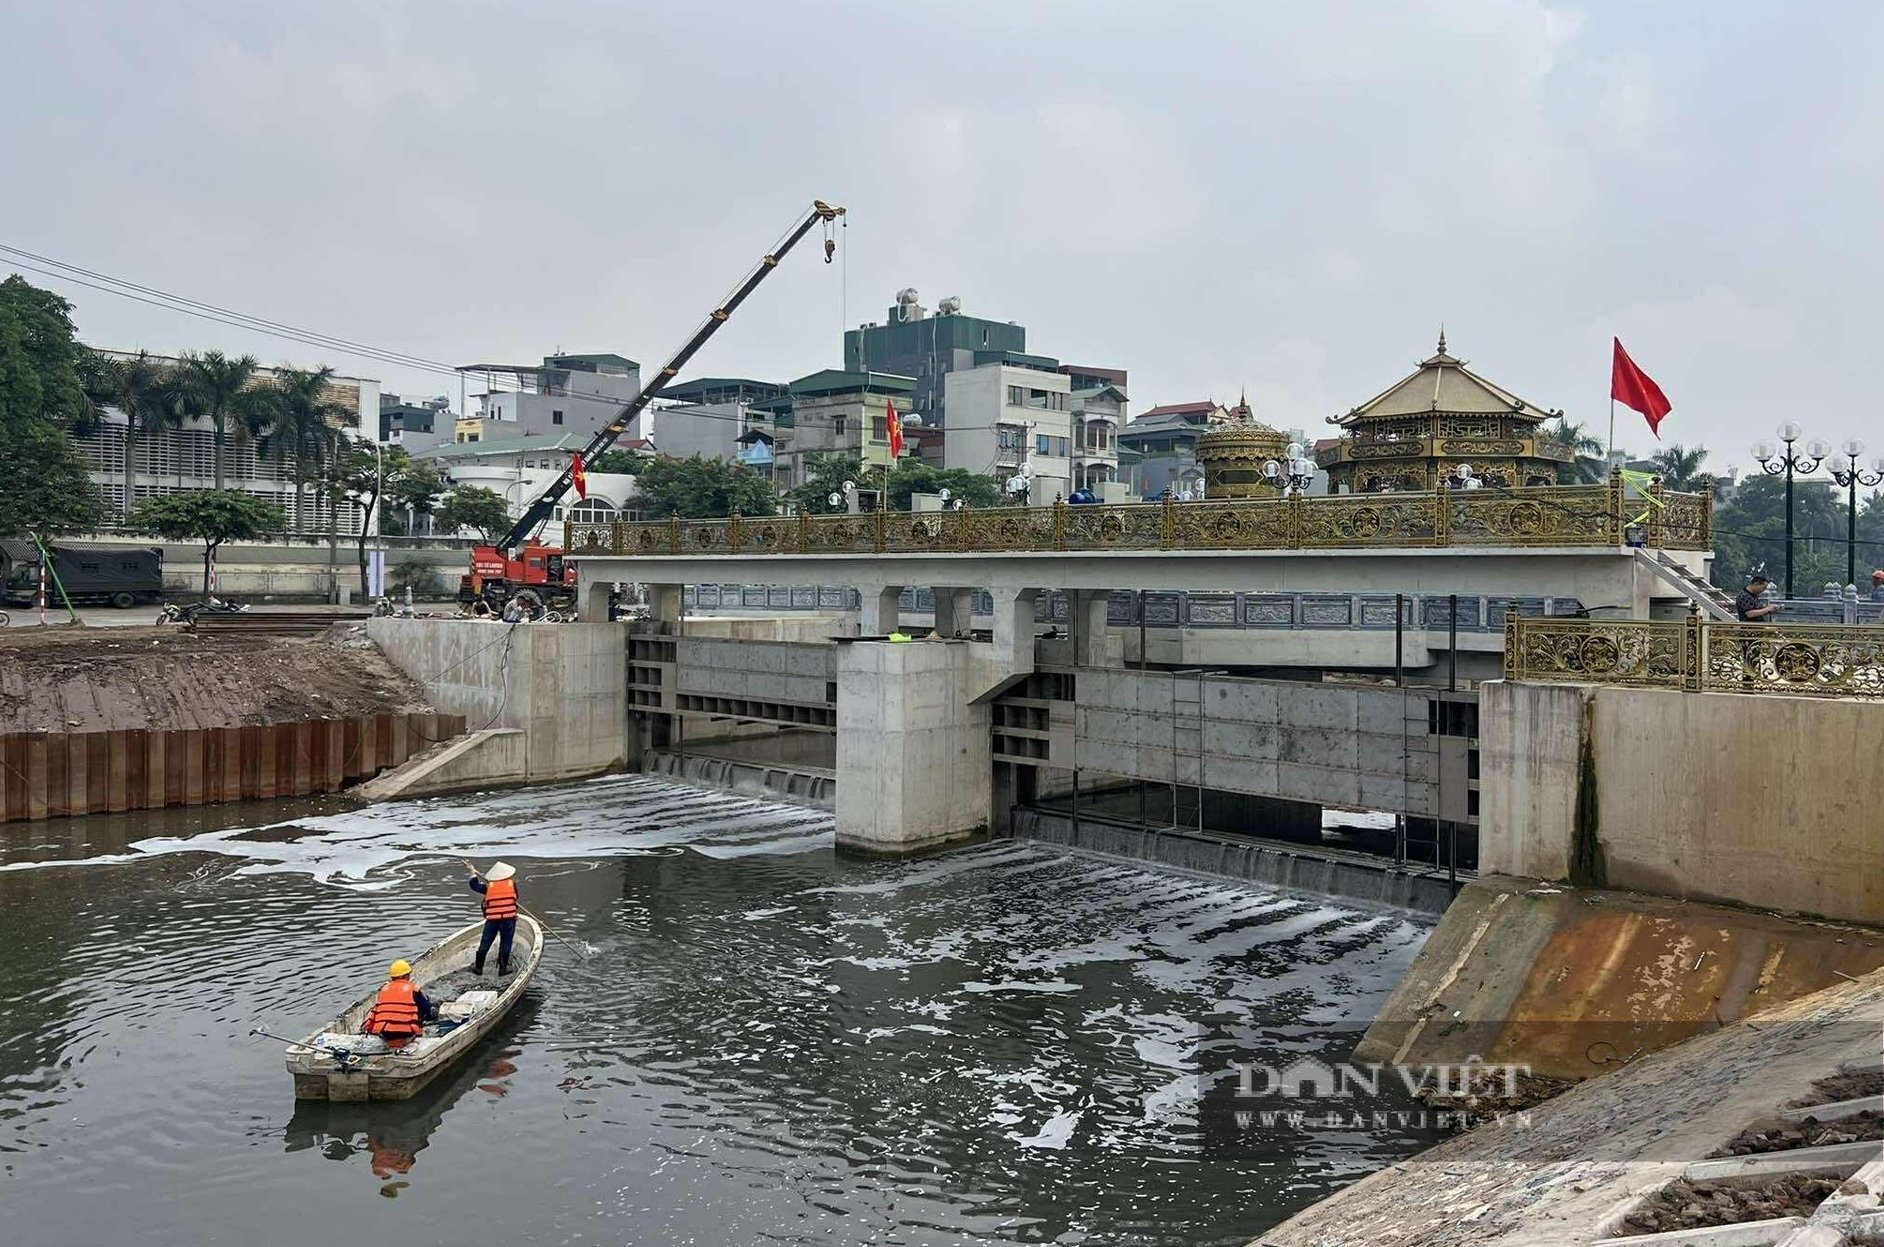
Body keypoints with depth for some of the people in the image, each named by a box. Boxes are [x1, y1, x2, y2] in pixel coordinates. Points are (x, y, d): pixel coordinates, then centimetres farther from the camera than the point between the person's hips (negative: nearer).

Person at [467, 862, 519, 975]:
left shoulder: (489, 886, 4)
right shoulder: (512, 883, 1)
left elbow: (474, 885, 17)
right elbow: (516, 897, 14)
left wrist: (474, 875, 33)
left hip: (492, 919, 1)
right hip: (509, 918, -1)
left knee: (485, 943, 12)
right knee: (505, 943, 7)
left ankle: (478, 967, 20)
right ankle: (503, 968, 9)